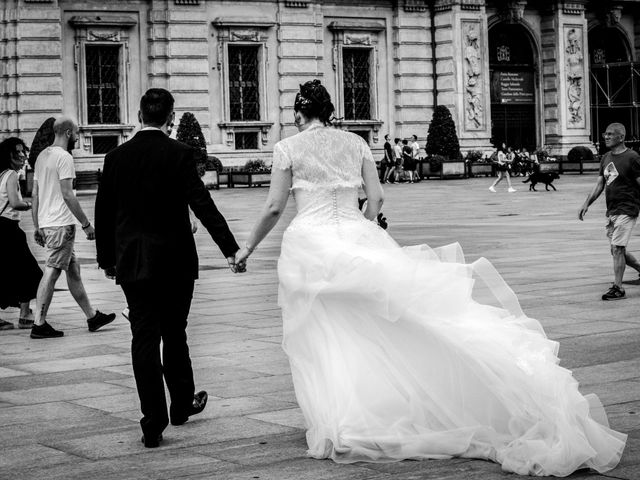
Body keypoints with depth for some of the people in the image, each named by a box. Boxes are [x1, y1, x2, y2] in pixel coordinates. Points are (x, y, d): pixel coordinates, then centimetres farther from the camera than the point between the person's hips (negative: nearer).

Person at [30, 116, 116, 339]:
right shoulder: (64, 157, -13)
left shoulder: (42, 156, 14)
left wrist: (37, 227, 19)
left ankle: (92, 316, 24)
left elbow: (35, 194, 15)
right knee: (51, 273, -6)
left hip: (46, 223, 10)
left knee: (73, 270, 15)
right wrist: (86, 224, -15)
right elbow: (68, 195, -19)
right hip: (61, 224, -10)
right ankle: (39, 325, -5)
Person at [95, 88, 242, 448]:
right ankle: (182, 404, 31)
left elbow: (104, 212, 6)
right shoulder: (179, 154, -9)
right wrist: (230, 248, -11)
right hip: (174, 260, -2)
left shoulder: (117, 157, 2)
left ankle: (153, 424, -2)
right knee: (174, 333, 15)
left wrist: (107, 258, 17)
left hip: (132, 262, 2)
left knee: (144, 337, 2)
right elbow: (202, 204, -14)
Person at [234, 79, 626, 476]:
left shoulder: (289, 147, 2)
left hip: (310, 243, -3)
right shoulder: (355, 142, 11)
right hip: (357, 239, 3)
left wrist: (249, 247, 12)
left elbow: (274, 208, 0)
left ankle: (339, 424, 1)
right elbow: (376, 198, 7)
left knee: (323, 342, 2)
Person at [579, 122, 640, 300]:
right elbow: (599, 184, 15)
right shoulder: (606, 158, 12)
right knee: (617, 251, 12)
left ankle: (617, 288, -5)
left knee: (617, 248, -11)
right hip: (611, 211, 8)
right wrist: (587, 204, 5)